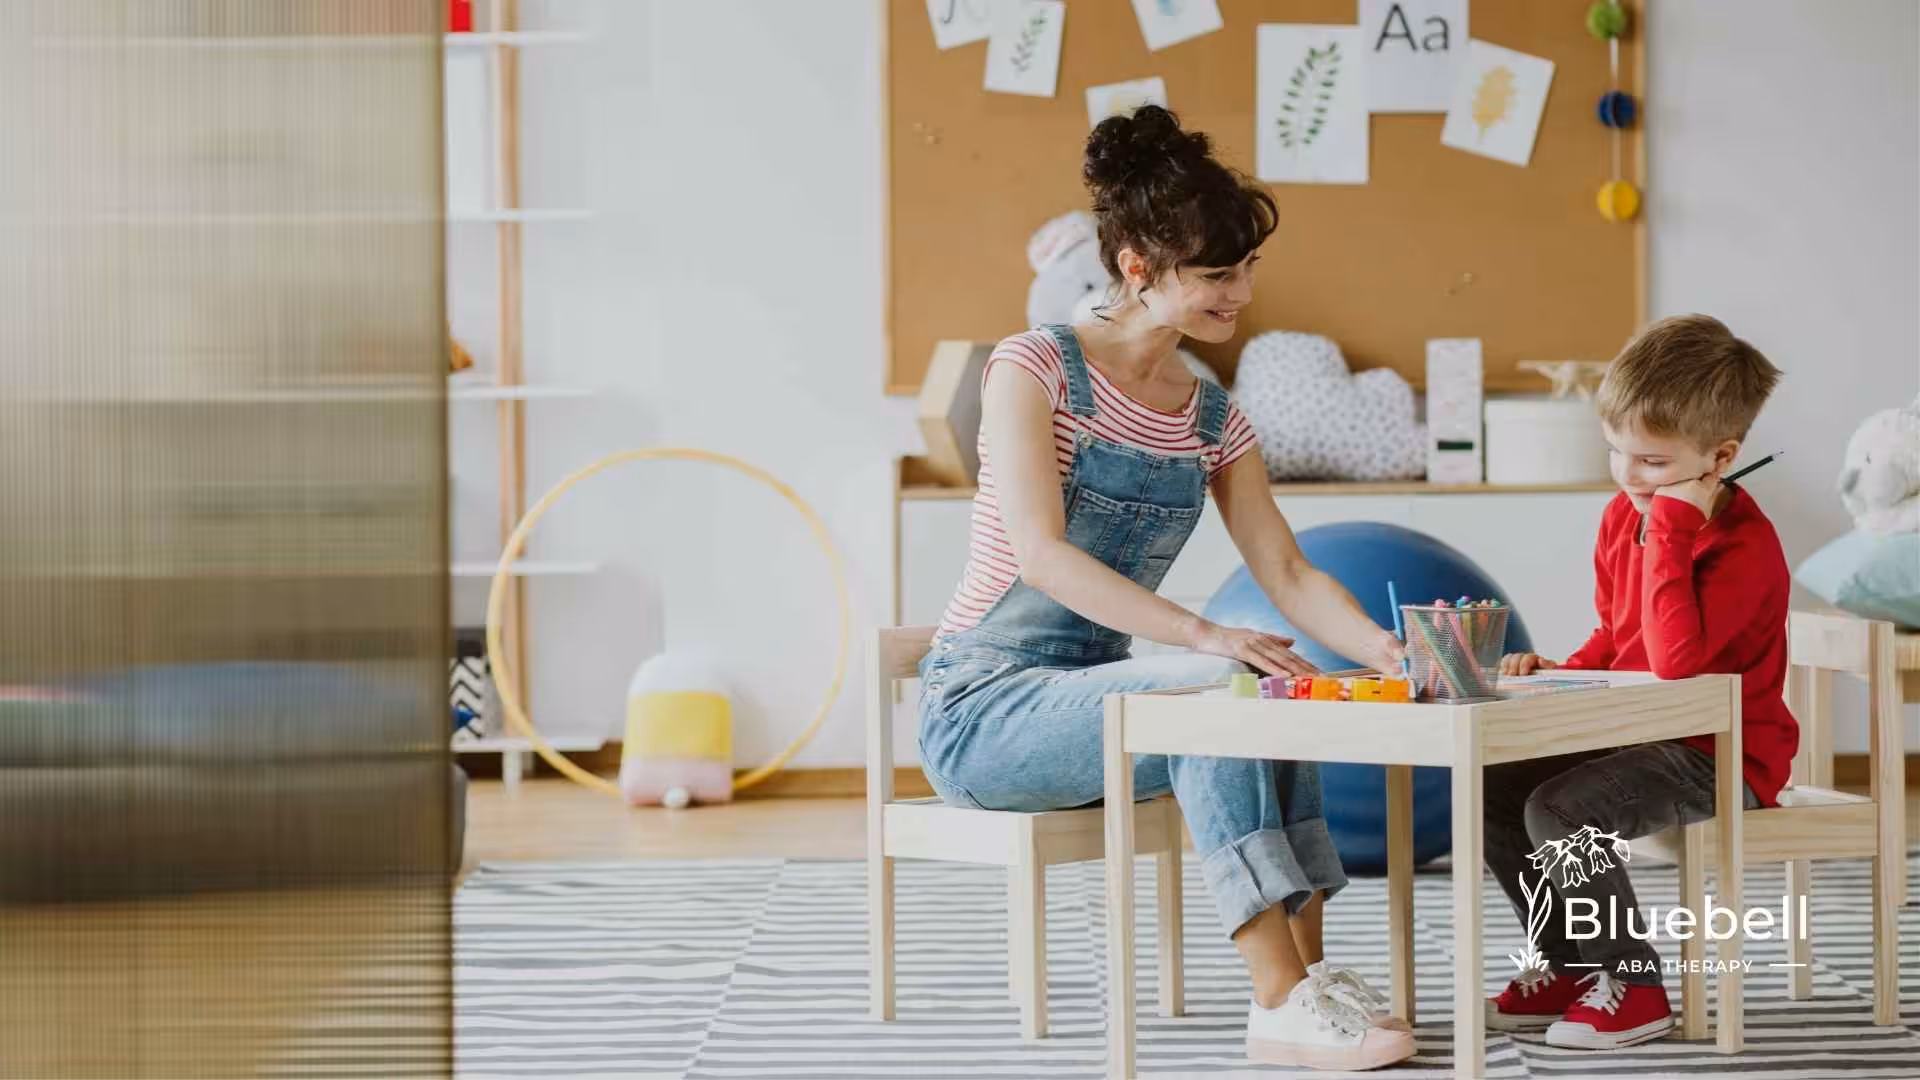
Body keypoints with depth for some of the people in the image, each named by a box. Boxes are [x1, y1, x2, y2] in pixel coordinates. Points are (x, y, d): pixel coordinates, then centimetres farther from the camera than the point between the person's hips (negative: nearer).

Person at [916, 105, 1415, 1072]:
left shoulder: (1213, 421, 9)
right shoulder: (1035, 367, -11)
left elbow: (1289, 575, 3)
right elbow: (1039, 553, -23)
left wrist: (1387, 649, -17)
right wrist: (1200, 636, -33)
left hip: (1096, 697, 6)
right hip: (981, 711, -6)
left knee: (1276, 690, -23)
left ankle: (1308, 971, -23)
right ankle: (1282, 1002, -33)